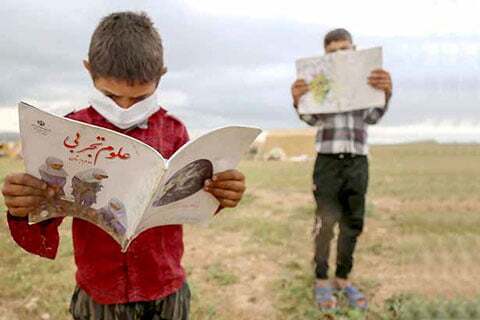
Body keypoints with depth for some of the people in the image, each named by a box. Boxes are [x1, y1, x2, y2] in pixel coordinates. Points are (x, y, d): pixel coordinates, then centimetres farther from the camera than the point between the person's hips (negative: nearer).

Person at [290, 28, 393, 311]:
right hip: (328, 160, -2)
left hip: (358, 162, 2)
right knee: (326, 222, -9)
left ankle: (343, 279, 20)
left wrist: (386, 92, -27)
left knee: (352, 225, 7)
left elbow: (373, 117, -5)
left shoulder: (368, 78, 8)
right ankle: (322, 281, 4)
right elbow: (312, 118, -4)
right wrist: (298, 100, -27)